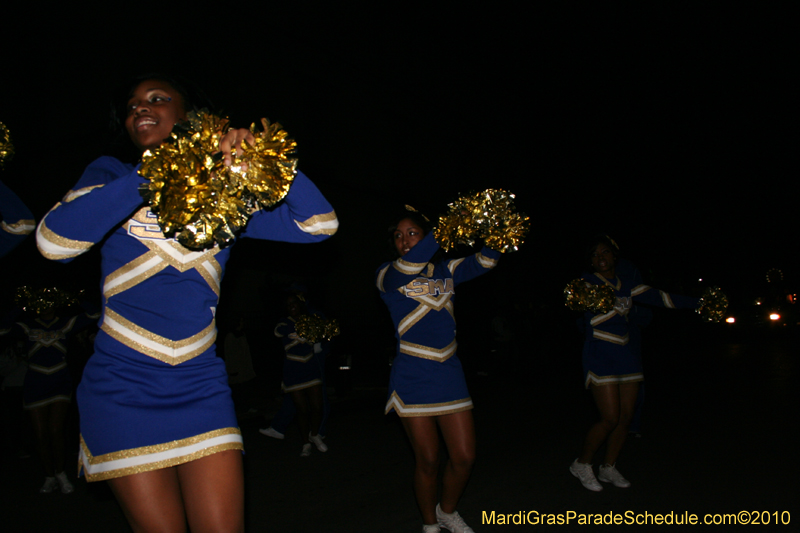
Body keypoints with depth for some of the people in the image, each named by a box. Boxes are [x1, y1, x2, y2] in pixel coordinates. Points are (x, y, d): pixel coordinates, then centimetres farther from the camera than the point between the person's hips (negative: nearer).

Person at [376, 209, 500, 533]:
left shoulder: (445, 270, 7)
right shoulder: (386, 276, -5)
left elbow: (485, 261, -7)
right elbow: (407, 267, -28)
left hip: (449, 375, 4)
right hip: (412, 380, -3)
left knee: (464, 458, 5)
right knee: (428, 461, 5)